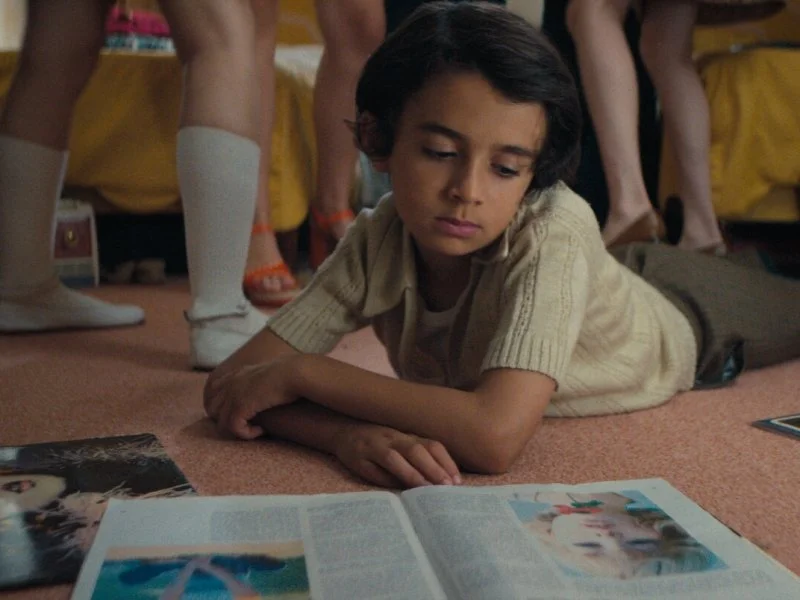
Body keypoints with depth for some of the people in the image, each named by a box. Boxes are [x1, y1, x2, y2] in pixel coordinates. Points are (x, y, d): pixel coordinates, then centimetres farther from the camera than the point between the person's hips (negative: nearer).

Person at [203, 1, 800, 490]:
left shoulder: (555, 230, -46)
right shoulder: (376, 241, -32)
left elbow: (495, 437, -55)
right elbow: (231, 385, -32)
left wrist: (302, 371, -46)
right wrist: (349, 431, -52)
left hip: (691, 315, -2)